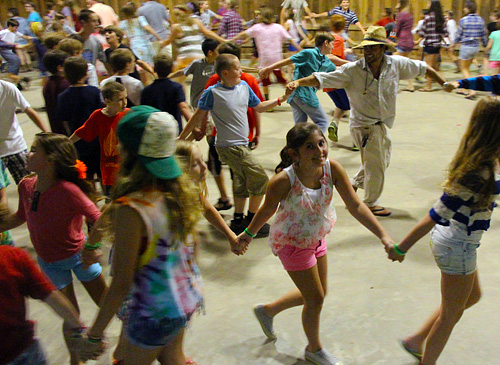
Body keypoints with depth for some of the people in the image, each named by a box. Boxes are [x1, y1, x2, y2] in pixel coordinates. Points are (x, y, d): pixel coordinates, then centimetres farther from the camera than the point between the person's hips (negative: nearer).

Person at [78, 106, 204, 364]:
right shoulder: (181, 189, -9)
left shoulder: (131, 209, -31)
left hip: (153, 314, -7)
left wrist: (94, 334, -13)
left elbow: (121, 284, -26)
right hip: (187, 298, 7)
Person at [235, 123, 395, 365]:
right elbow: (267, 210, -15)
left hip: (316, 238, 6)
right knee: (316, 299, 7)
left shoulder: (332, 168, -22)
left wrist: (383, 235, -24)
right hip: (292, 243, -6)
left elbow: (355, 205, -18)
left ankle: (267, 310, 47)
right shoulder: (283, 181, -33)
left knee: (317, 294, 23)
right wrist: (248, 234, 1)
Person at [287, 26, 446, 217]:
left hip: (382, 124, 6)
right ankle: (370, 203, 29)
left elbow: (422, 67, 9)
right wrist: (298, 82, -38)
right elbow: (322, 78, -24)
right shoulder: (352, 70, -19)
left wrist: (444, 82, 17)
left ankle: (354, 183, 45)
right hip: (364, 125, -6)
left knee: (382, 160, 23)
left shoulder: (396, 64, -7)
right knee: (376, 166, 4)